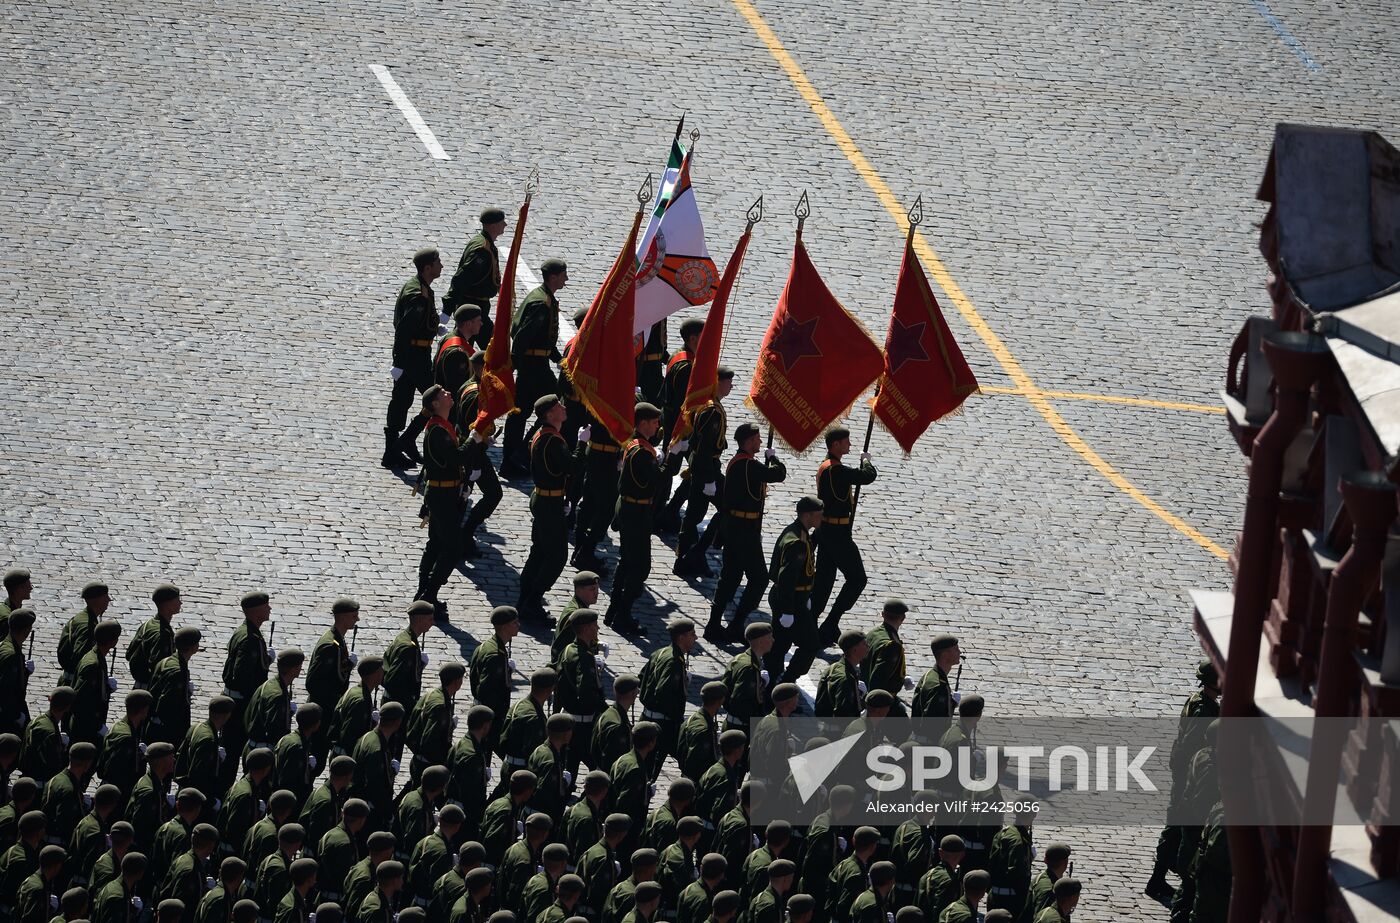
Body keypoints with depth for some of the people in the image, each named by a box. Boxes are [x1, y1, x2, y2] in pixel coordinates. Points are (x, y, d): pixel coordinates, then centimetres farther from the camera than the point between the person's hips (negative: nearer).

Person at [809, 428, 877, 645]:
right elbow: (868, 476, -23)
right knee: (857, 578, -2)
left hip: (826, 528, 10)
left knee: (824, 579, 14)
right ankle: (831, 624, -3)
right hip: (838, 532, -10)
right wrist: (866, 460, -3)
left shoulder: (825, 466, 10)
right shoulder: (836, 470, -22)